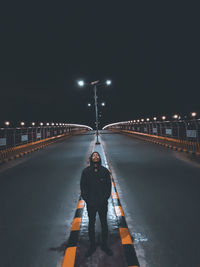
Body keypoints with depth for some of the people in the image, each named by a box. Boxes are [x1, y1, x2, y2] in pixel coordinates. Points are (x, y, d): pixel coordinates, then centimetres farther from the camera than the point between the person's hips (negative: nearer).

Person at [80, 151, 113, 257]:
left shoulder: (105, 171, -4)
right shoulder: (86, 171, -5)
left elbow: (108, 186, 0)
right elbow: (83, 187, -2)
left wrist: (105, 199, -8)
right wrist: (87, 200, -9)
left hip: (103, 204, 0)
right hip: (91, 204, 0)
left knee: (104, 224, 14)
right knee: (91, 224, 15)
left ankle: (104, 245, 33)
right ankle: (92, 246, 32)